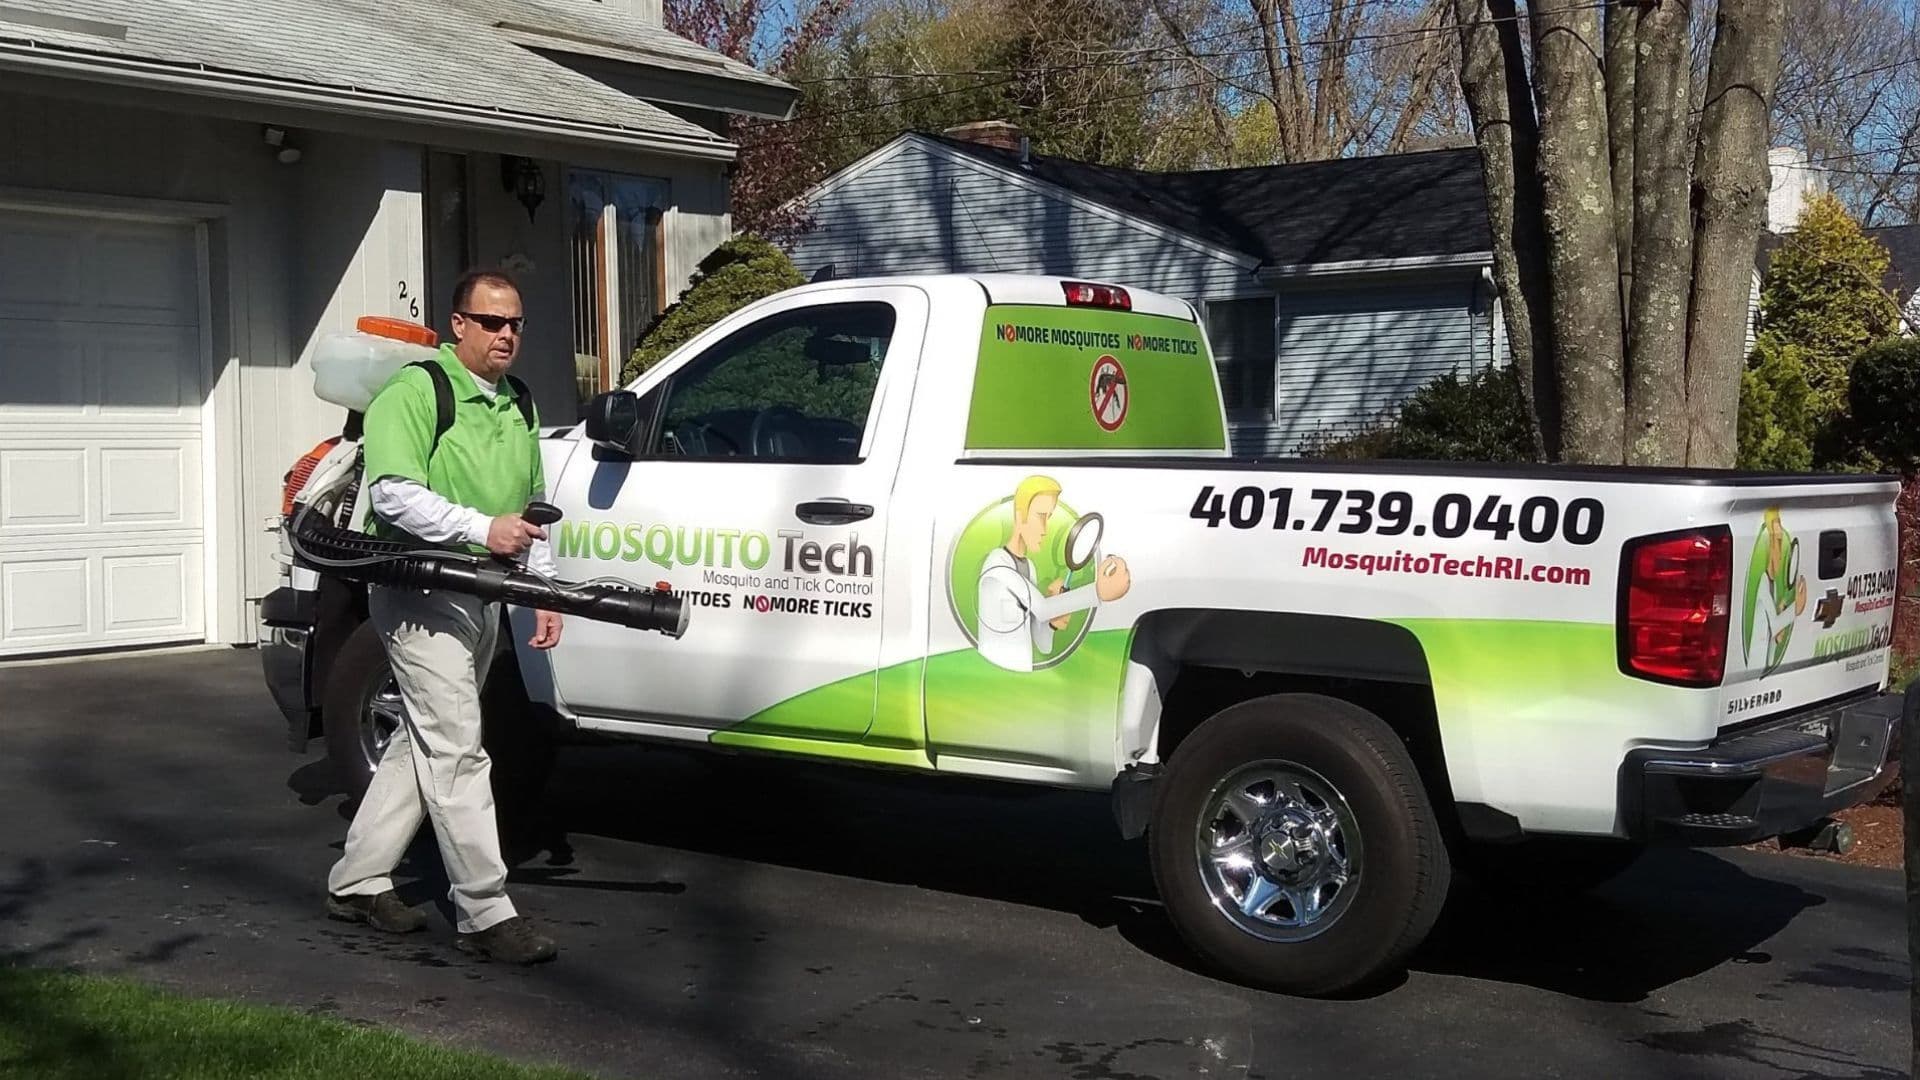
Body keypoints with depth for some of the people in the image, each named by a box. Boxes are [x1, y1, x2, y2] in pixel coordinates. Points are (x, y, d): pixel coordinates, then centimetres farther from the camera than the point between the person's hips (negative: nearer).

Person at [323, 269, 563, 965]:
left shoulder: (518, 405, 16)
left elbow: (533, 507, 23)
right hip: (420, 596, -9)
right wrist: (482, 529, -27)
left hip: (483, 599, 9)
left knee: (422, 743, 14)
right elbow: (393, 492, -21)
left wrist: (546, 590, 14)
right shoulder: (415, 392, -10)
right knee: (456, 750, -10)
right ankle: (485, 914, -6)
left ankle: (356, 882, 25)